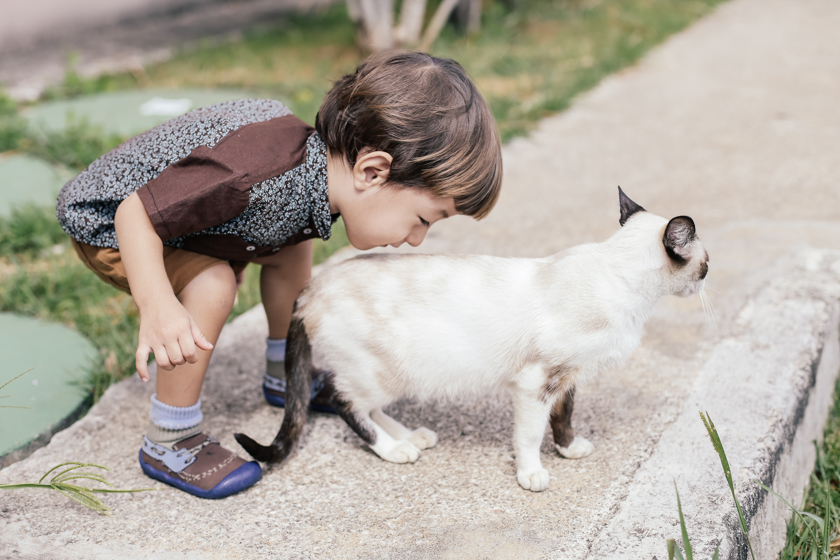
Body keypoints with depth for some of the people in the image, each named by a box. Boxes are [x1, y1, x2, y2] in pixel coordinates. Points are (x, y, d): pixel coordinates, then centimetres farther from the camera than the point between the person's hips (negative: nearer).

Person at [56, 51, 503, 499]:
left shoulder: (327, 165, -16)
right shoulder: (262, 173, -43)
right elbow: (136, 213, -36)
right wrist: (157, 306, -50)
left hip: (175, 194, 8)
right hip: (106, 221, -8)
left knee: (293, 247, 7)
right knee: (212, 285, -28)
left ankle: (284, 376, 28)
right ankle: (167, 444, -12)